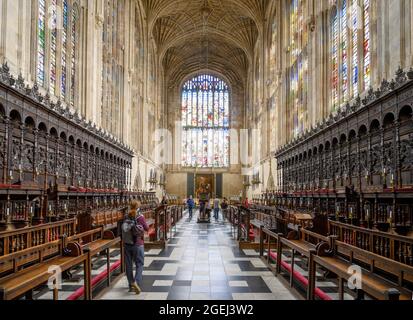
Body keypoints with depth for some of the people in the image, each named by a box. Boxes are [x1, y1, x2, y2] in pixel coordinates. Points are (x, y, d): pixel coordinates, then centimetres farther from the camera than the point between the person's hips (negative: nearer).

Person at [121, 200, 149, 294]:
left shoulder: (126, 217, 0)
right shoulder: (140, 217, -11)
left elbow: (124, 229, 6)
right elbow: (147, 228, -3)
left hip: (127, 244, 4)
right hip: (138, 244, -4)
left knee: (129, 265, 13)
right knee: (139, 264, 3)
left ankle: (131, 285, 20)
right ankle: (136, 282, -17)